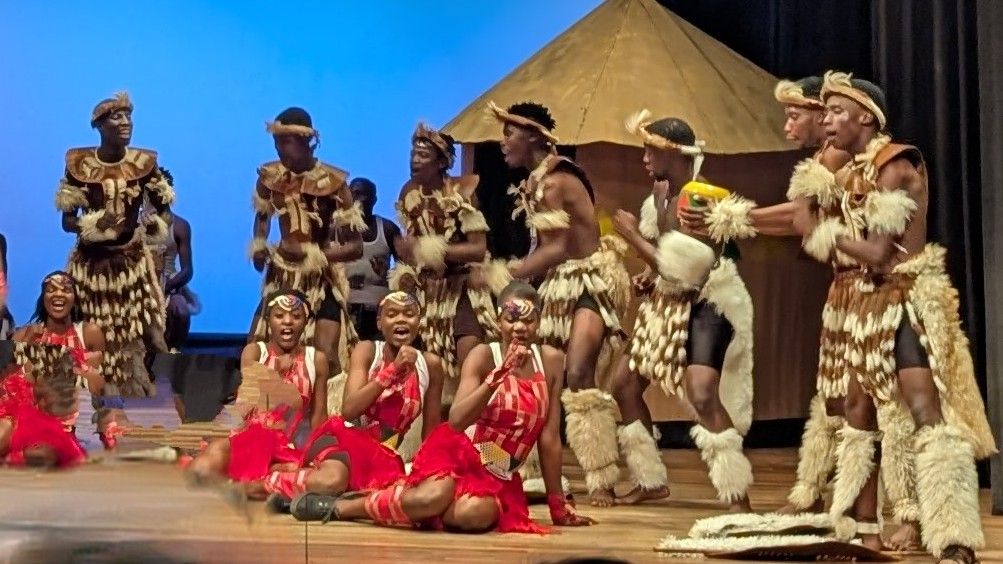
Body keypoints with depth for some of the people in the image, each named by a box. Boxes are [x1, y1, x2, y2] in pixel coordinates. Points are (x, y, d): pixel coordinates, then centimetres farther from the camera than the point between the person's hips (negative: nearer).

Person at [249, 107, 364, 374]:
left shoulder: (332, 182, -16)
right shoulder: (270, 175, -3)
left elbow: (355, 247, -16)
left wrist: (310, 254, -26)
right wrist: (258, 246, 1)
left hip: (321, 281, -4)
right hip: (282, 277, 5)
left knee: (326, 357, -18)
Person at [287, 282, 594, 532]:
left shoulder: (551, 361, -1)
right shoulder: (483, 356, -9)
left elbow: (550, 438, 3)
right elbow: (456, 421, -22)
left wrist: (557, 504, 4)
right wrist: (499, 375, -30)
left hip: (498, 478, 3)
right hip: (459, 453, -3)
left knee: (476, 514, -34)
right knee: (435, 497, -37)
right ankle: (337, 506, -14)